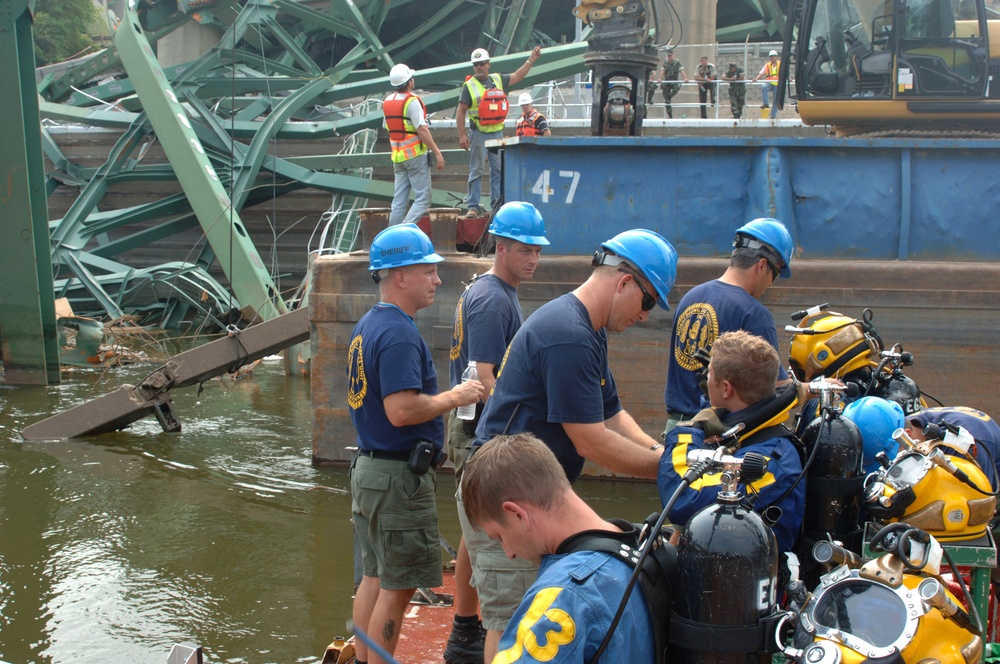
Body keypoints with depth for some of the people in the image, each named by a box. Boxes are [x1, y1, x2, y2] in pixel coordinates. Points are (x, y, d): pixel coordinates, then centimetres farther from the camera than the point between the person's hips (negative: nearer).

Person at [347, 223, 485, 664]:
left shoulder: (368, 326, 13)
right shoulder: (398, 333, -20)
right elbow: (401, 410, -29)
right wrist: (455, 397, -15)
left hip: (369, 467, 10)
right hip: (399, 477, -10)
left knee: (375, 577, 17)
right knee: (397, 587, -2)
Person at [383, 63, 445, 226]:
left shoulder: (387, 102, 9)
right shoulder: (412, 101, -15)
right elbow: (422, 130, -19)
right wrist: (437, 153, -17)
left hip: (398, 157, 8)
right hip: (415, 155, -8)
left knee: (399, 199, 9)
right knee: (423, 199, -6)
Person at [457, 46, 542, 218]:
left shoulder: (498, 80, 10)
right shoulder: (469, 86, -3)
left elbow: (517, 77, 24)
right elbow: (461, 111, -4)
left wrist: (531, 60, 19)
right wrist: (462, 135, -11)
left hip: (497, 132, 5)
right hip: (479, 134, -5)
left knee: (498, 169, 6)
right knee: (476, 170, -3)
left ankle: (497, 204, 12)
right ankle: (474, 206, -1)